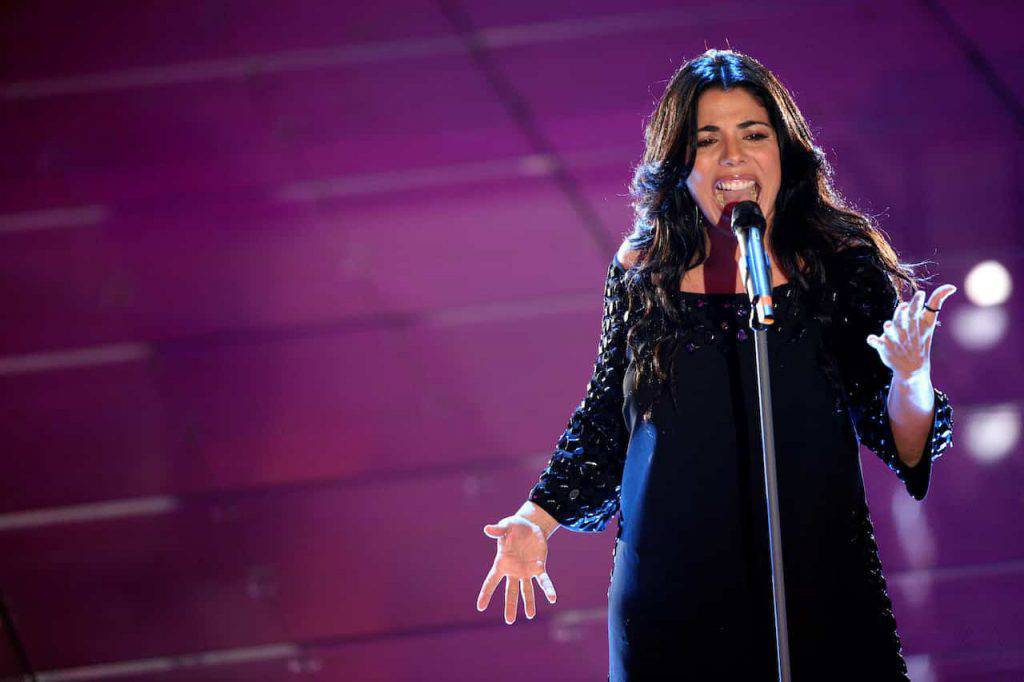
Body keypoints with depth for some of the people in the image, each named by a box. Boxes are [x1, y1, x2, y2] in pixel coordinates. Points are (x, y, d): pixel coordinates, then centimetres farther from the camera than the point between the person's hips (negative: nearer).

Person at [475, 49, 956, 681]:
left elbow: (903, 447, -1)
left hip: (819, 592, -1)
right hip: (671, 598, 1)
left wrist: (911, 379, -21)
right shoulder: (641, 276, 5)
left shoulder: (843, 267, 0)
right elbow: (604, 423, 16)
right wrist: (534, 522, 6)